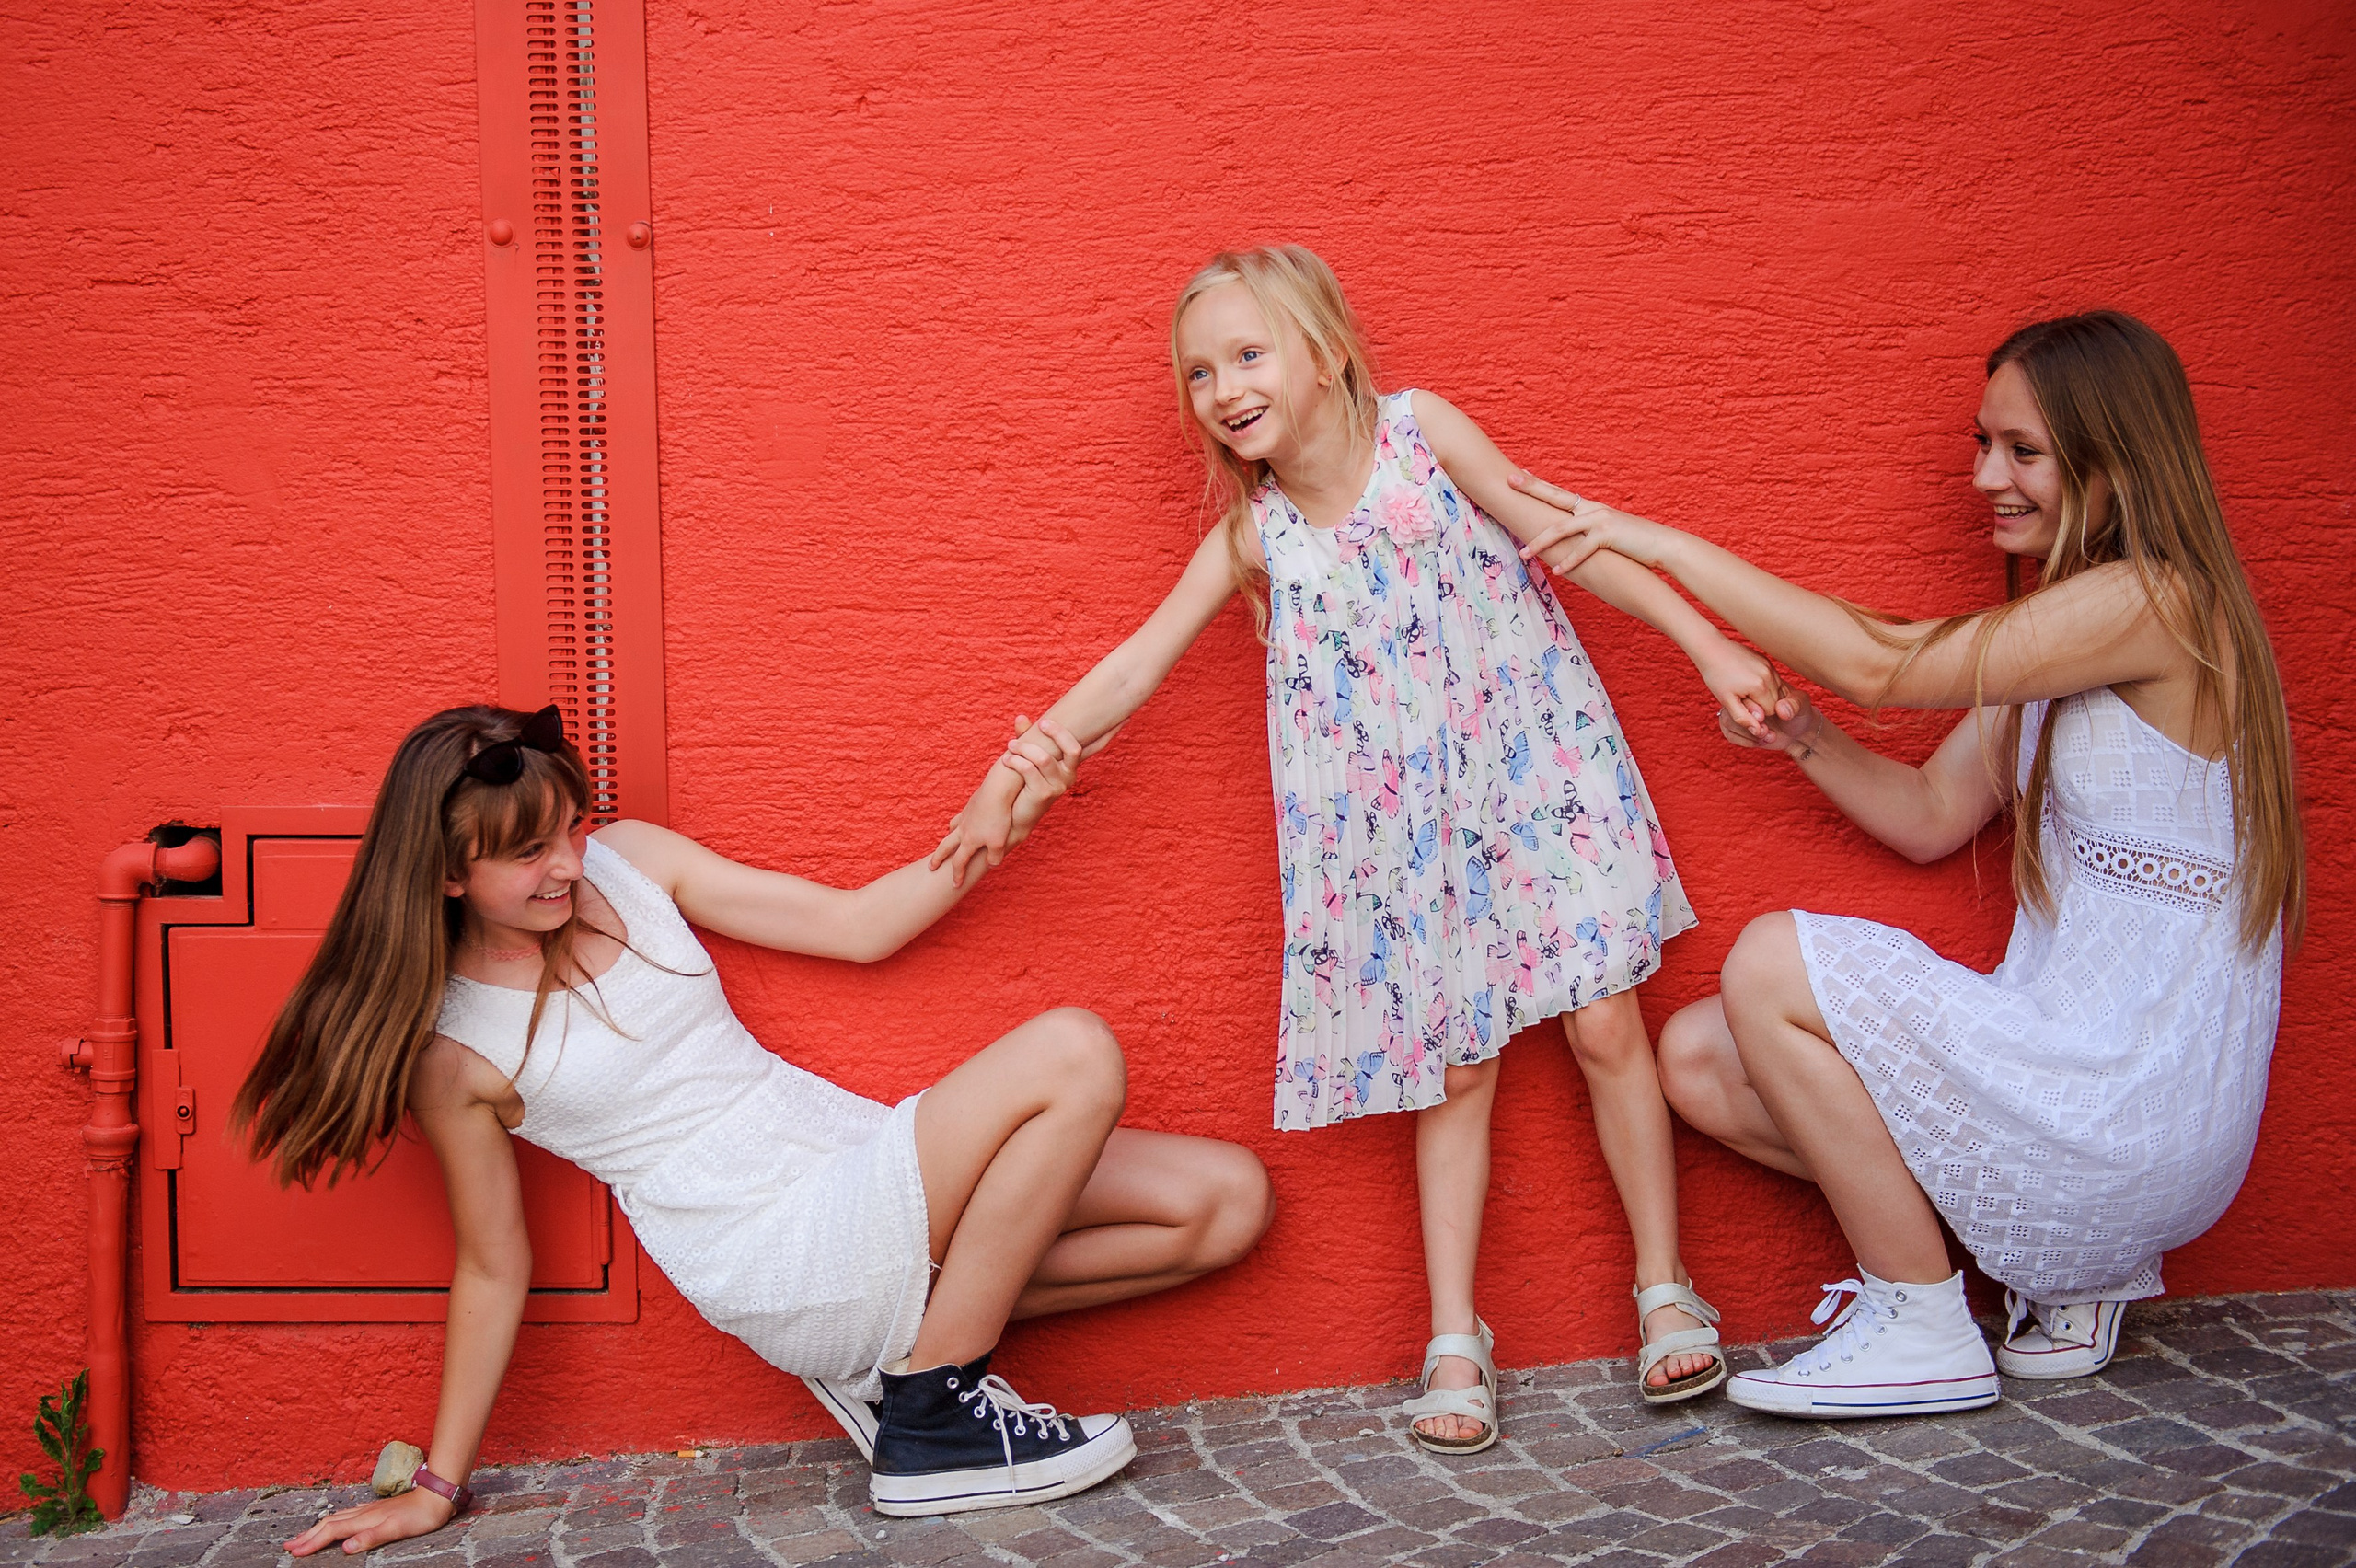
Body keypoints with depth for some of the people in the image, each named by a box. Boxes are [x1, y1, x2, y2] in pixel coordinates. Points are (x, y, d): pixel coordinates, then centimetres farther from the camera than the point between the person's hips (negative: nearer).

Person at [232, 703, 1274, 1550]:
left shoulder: (627, 861, 5)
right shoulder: (451, 1051, -8)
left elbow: (856, 925, 7)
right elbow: (493, 1269, 2)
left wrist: (1003, 818, -6)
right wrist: (436, 1489, 5)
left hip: (854, 1153, 7)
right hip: (785, 1258, -7)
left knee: (1228, 1201, -2)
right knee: (1073, 1053, -26)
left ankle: (930, 1321, 7)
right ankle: (932, 1422, -13)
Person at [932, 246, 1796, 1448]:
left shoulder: (1420, 430, -7)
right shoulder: (1253, 537, -3)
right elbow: (1133, 668, -3)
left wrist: (1708, 646, -5)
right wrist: (1011, 776, -9)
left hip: (1536, 766, -1)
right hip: (1403, 823, 1)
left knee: (1603, 1025, 2)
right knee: (1455, 1064, 4)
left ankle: (1666, 1290, 18)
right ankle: (1455, 1340, 12)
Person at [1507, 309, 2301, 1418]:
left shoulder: (2157, 601, -16)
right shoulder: (2061, 623, 14)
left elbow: (1878, 665, -20)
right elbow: (1930, 818, 14)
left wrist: (1656, 541, -17)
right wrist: (1804, 737, -5)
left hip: (2145, 1103, -9)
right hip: (2065, 1052, 9)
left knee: (1771, 965, -18)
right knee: (1699, 1059, 0)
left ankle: (1923, 1333, -4)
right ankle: (2063, 1250, 8)